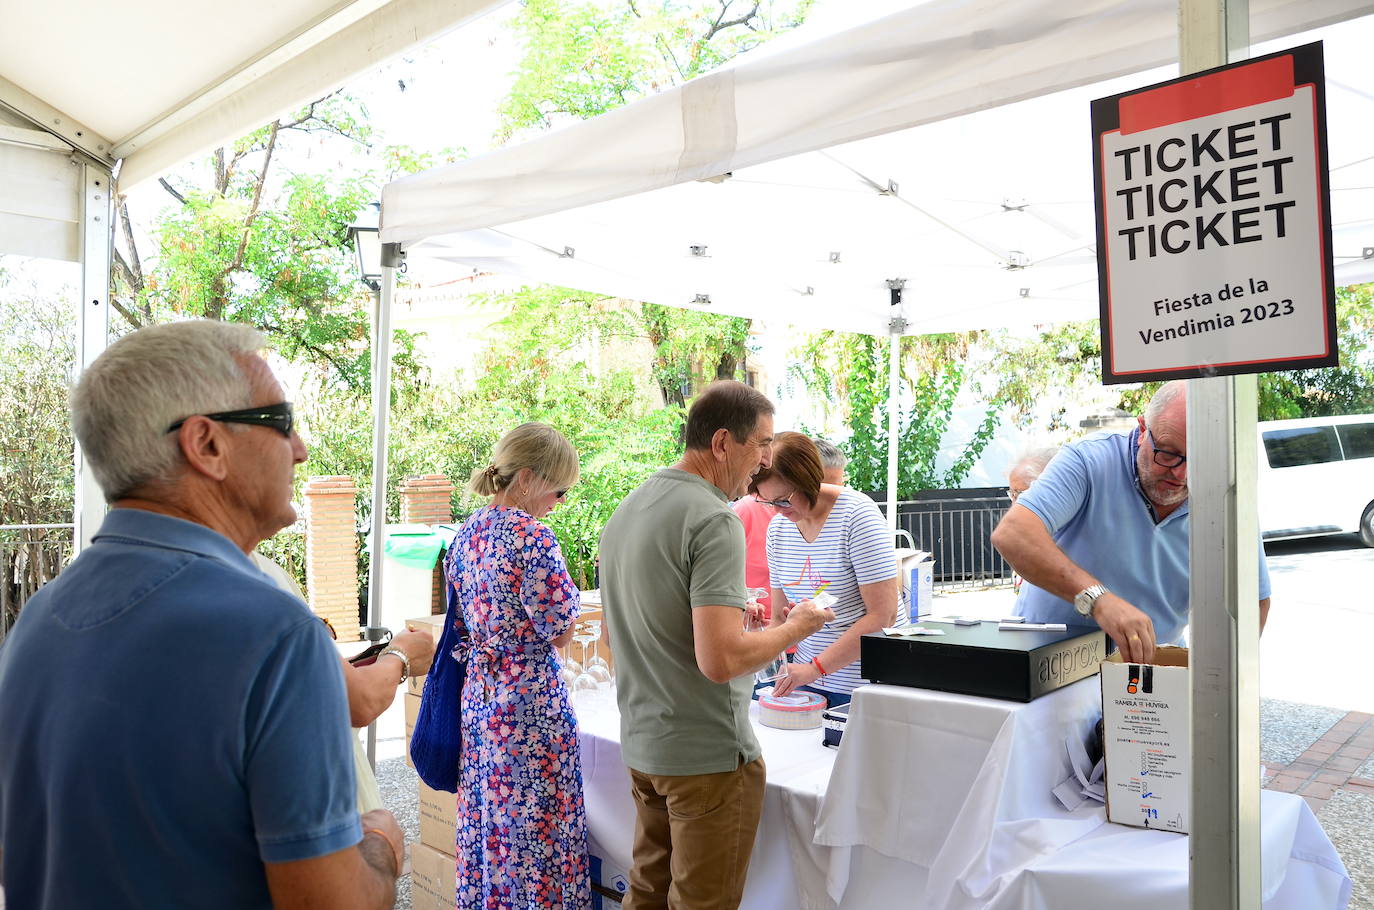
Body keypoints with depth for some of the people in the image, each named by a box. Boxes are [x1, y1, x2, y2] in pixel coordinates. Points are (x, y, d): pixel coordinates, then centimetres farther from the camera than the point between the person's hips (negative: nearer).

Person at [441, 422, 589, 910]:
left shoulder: (466, 533, 6)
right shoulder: (531, 535, -19)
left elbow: (462, 624, 13)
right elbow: (559, 632, -16)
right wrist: (565, 592, 1)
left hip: (477, 699, 8)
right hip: (531, 701, -8)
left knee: (486, 824, 19)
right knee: (536, 832, 5)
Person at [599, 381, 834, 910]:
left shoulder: (626, 512, 8)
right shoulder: (714, 520, -20)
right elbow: (720, 659, -27)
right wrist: (793, 629, -10)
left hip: (642, 745, 9)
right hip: (707, 756, -9)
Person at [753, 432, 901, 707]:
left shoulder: (857, 513, -15)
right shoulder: (778, 528, 4)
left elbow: (883, 614, -20)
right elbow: (780, 615, 10)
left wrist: (815, 668, -23)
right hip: (808, 678, 5)